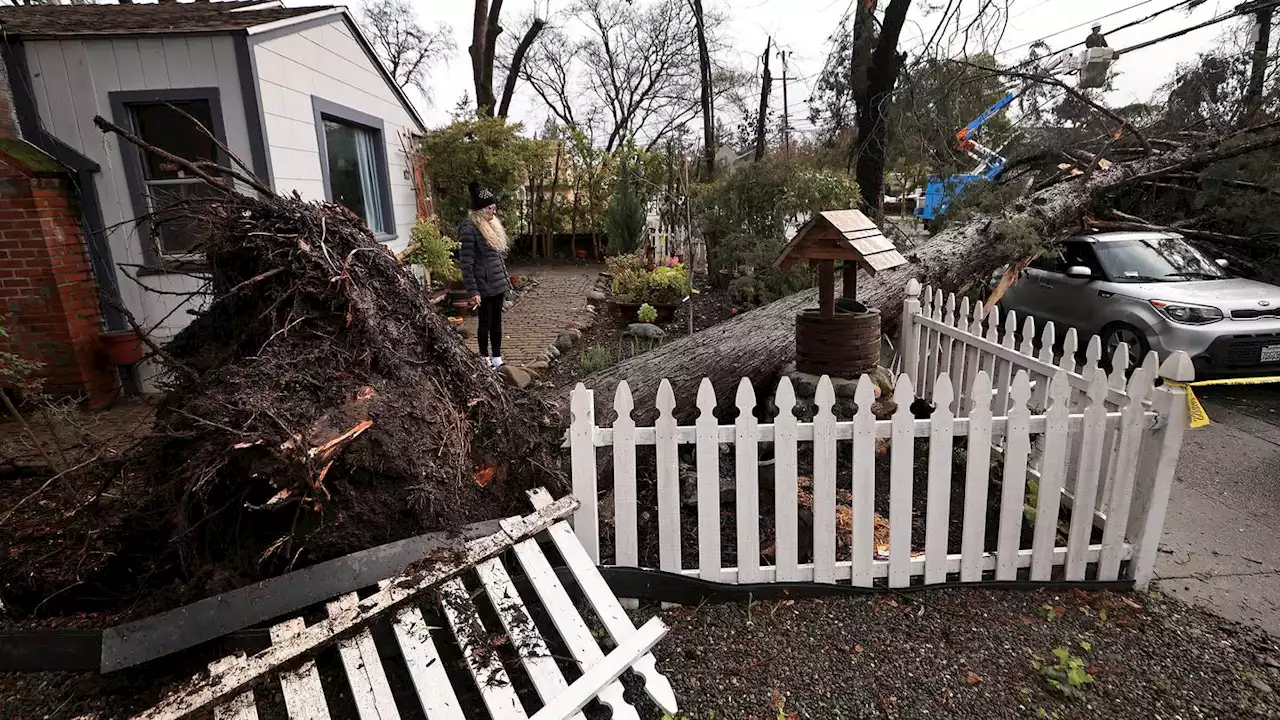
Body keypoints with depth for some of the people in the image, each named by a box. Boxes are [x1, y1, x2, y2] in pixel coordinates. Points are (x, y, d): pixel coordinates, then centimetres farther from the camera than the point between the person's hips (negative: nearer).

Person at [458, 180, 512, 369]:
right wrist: (473, 291, -20)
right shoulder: (470, 229, -15)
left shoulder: (492, 225, 11)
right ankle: (485, 359, 17)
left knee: (497, 321, 13)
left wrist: (505, 279, 18)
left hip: (498, 284, 8)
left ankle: (497, 358, 23)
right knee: (485, 323, 4)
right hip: (484, 286, -8)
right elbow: (466, 264, -17)